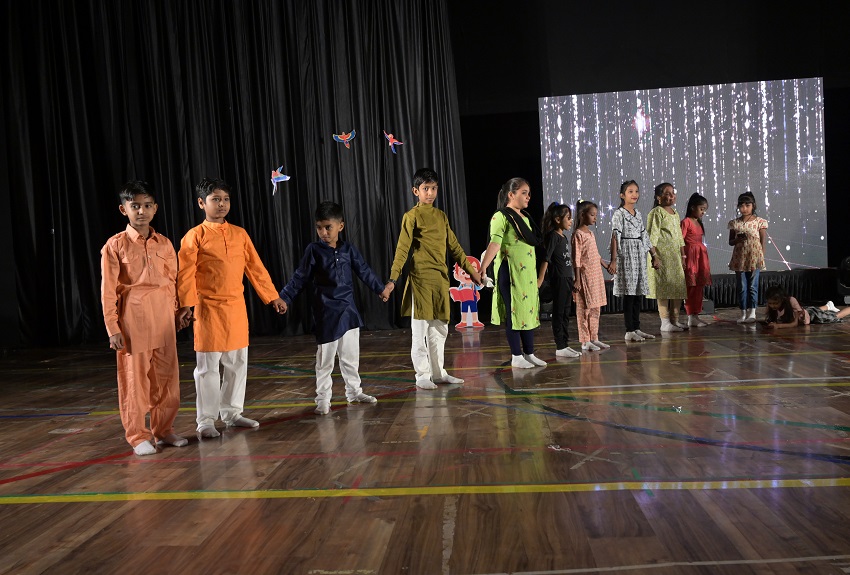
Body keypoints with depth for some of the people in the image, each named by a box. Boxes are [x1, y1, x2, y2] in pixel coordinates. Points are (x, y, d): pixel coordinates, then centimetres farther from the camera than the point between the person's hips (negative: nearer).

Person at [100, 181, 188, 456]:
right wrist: (112, 327, -8)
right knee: (134, 378, 2)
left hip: (163, 317, 4)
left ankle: (164, 430, 24)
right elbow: (108, 290, -4)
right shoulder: (115, 245, -3)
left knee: (166, 376, 9)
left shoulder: (164, 244, 7)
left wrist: (176, 313, 13)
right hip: (132, 317, -4)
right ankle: (138, 436, 14)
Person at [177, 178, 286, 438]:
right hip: (208, 309, -4)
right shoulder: (195, 236, -4)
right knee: (208, 367, 1)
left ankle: (232, 413, 25)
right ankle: (206, 421, 12)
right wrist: (187, 304, -18)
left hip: (237, 308, 5)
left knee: (237, 363, 11)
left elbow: (255, 268, 11)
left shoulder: (239, 233, 8)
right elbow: (186, 274, -8)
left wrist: (272, 296, 11)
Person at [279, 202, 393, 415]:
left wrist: (380, 289, 13)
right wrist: (284, 299, -11)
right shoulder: (313, 250, -5)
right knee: (325, 358, 2)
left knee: (351, 355, 14)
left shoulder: (348, 249, 4)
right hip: (326, 311, -4)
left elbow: (364, 271, 12)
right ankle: (323, 399, 10)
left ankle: (354, 391, 28)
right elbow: (299, 278, -4)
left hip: (348, 309, 4)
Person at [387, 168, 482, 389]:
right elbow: (402, 249, -12)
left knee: (440, 329, 12)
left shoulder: (441, 216, 14)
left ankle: (438, 372, 22)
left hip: (441, 278, 7)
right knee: (419, 329, 0)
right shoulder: (412, 216, -5)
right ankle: (422, 375, 8)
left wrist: (470, 269, 18)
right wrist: (393, 279, -20)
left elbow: (454, 246, 19)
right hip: (421, 278, -6)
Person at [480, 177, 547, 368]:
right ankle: (516, 357, 9)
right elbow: (495, 243, -23)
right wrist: (482, 268, -35)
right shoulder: (501, 217, -11)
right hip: (509, 272, -8)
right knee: (514, 312, 0)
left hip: (528, 272, 8)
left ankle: (529, 353, 21)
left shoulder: (526, 216, 14)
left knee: (529, 310, 11)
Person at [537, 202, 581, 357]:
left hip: (567, 279, 9)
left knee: (566, 313, 12)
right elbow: (546, 258, -17)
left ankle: (564, 344, 20)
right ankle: (560, 347, 1)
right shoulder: (553, 236, -11)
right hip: (558, 279, -9)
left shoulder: (563, 237, 15)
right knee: (559, 313, -3)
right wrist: (540, 278, -22)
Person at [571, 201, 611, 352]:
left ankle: (594, 338, 19)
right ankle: (585, 341, 3)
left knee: (595, 308, 11)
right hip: (585, 275, -8)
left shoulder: (591, 233, 14)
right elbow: (576, 258, -15)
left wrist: (605, 265, 33)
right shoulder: (578, 234, -11)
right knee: (585, 308, -2)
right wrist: (577, 280, -18)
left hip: (596, 275, 9)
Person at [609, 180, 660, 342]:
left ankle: (636, 328, 15)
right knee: (629, 293, -5)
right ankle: (629, 331, 0)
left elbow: (645, 237, 19)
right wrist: (613, 260, -20)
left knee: (638, 293, 8)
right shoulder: (619, 214, -7)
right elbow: (615, 237, -13)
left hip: (639, 256, 7)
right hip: (626, 256, -7)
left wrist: (654, 256, 18)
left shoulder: (638, 215, 14)